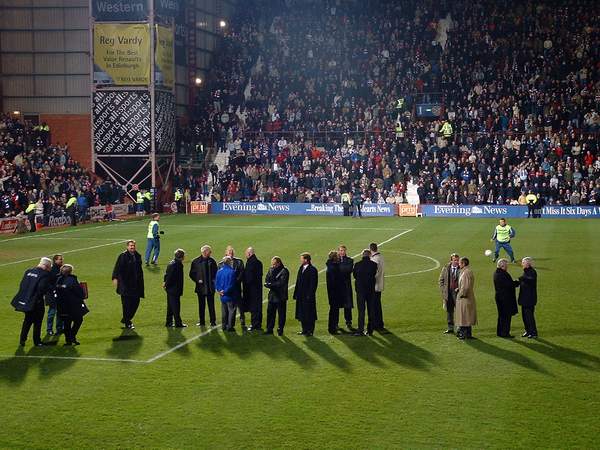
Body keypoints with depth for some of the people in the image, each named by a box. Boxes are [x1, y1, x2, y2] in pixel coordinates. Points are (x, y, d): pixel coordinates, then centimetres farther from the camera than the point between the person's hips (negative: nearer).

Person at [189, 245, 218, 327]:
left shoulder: (212, 262, 2)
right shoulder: (196, 262, -1)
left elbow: (215, 273, 10)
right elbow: (191, 274, 4)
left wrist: (213, 281, -5)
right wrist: (197, 280, -8)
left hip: (210, 287, 0)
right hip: (200, 287, 0)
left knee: (211, 305, 2)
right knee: (201, 305, 8)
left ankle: (213, 321, 9)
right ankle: (201, 321, 16)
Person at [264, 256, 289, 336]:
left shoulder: (284, 271, -10)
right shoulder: (271, 270, 9)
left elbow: (281, 283, -19)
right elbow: (266, 280, 5)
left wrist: (271, 284, -18)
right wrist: (268, 284, -18)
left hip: (281, 296, -5)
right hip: (272, 295, 5)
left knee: (281, 314, 4)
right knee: (270, 313, 8)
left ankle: (280, 330, 12)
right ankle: (269, 329, 18)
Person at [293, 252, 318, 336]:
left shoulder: (312, 270, -12)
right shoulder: (301, 268, 12)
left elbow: (313, 284, -14)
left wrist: (309, 296, -18)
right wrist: (296, 294, 11)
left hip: (308, 296, -8)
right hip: (300, 296, 8)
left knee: (309, 314, -1)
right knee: (302, 314, 13)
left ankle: (310, 331, 6)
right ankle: (304, 330, 23)